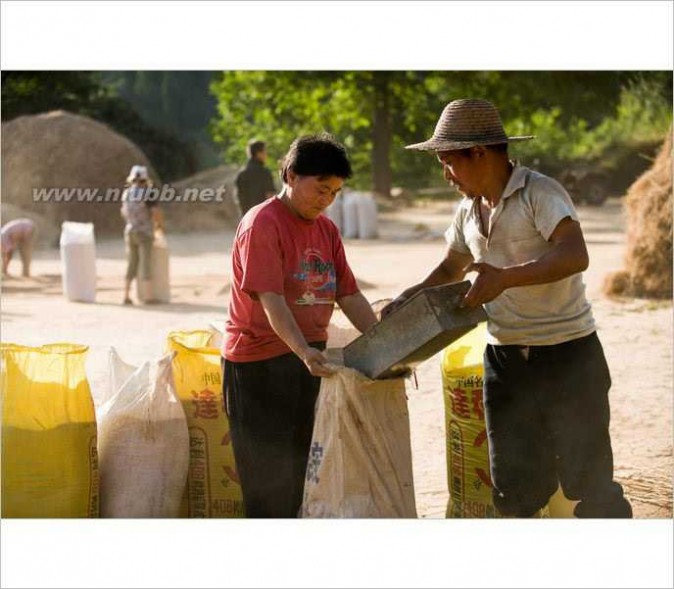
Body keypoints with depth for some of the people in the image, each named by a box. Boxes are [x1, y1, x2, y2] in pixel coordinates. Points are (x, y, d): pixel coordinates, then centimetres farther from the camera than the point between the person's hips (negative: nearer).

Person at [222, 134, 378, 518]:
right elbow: (271, 299, -24)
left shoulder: (327, 230, 10)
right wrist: (303, 351, -36)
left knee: (297, 469, 13)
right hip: (259, 363, -8)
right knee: (269, 475, -3)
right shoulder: (262, 224, -15)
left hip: (306, 361, 8)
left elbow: (349, 296, 9)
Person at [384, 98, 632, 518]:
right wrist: (411, 299, 9)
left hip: (568, 356, -7)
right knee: (515, 488, 9)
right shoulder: (469, 210, 10)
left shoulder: (540, 193, -13)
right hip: (505, 358, 7)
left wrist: (506, 277, -36)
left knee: (587, 482, -4)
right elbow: (451, 269, 26)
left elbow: (575, 255, -28)